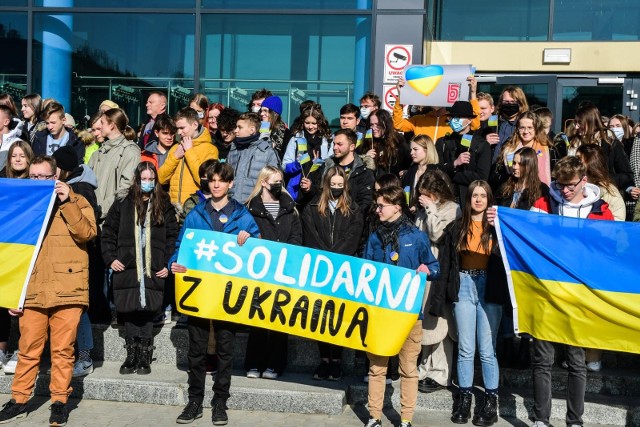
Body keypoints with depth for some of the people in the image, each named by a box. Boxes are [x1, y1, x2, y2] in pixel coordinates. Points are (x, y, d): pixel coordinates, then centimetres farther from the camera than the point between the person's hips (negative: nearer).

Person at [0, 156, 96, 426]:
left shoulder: (76, 201, 6)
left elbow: (87, 233, -11)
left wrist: (67, 202, -16)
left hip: (66, 290, -2)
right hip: (31, 290, 3)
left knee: (62, 349, 2)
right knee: (28, 349, 6)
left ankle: (60, 401, 13)